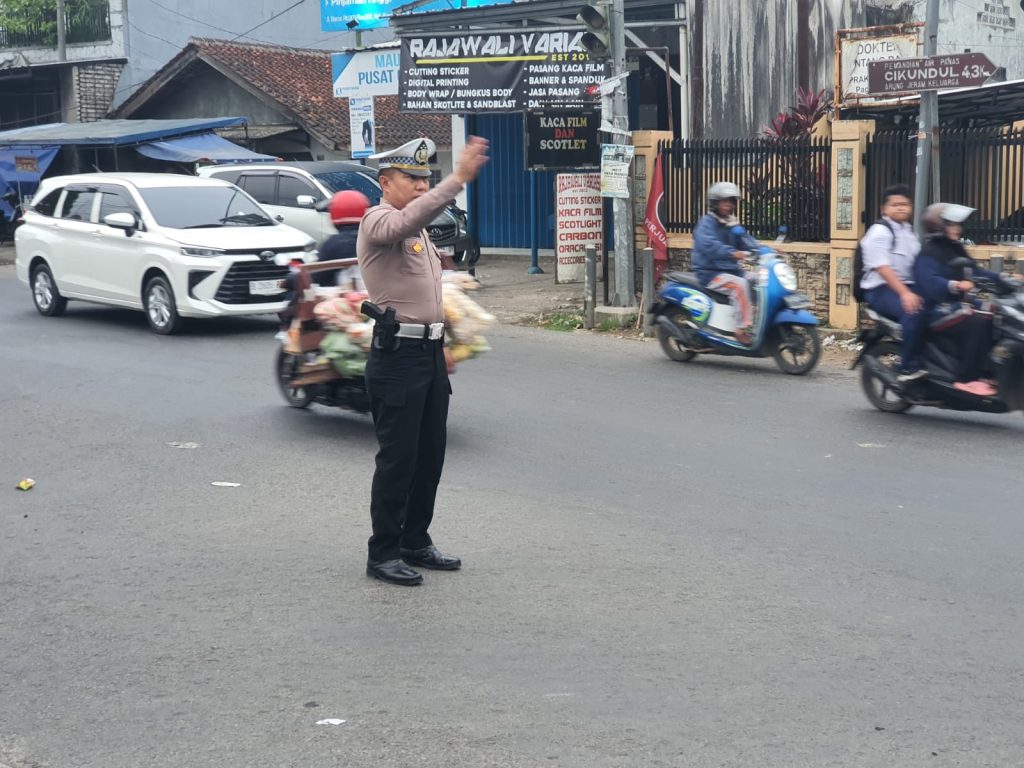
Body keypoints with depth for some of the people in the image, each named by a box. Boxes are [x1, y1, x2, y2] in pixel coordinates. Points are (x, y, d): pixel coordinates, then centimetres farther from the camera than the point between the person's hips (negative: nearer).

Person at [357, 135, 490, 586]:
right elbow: (411, 217, -35)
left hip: (429, 352, 9)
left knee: (430, 457, 13)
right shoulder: (378, 221, -11)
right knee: (397, 459, -5)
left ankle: (415, 543, 24)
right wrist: (459, 179, -43)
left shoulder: (418, 231, 18)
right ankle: (383, 554, 4)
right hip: (397, 356, -9)